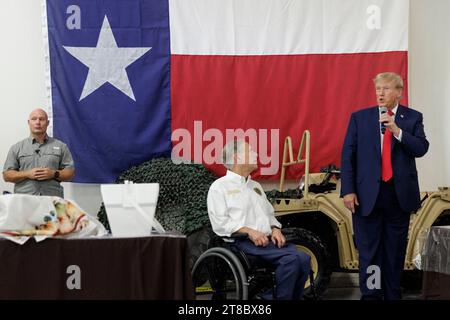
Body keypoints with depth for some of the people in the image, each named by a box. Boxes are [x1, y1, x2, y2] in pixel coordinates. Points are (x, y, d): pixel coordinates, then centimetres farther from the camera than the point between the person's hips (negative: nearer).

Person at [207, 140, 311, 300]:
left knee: (304, 259, -21)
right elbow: (219, 223, -6)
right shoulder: (219, 187, 5)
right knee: (291, 259, -29)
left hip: (268, 239, 7)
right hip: (243, 242, -7)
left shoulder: (255, 186, 28)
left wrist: (275, 229, 5)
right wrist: (249, 231, -18)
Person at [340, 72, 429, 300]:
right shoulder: (360, 117, 4)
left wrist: (397, 131, -19)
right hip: (367, 195, -1)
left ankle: (393, 294, 21)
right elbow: (347, 156, 1)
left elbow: (421, 149, -7)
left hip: (400, 194, 1)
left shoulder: (413, 118, 5)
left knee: (396, 251, 10)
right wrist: (348, 191, -6)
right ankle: (371, 295, 9)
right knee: (369, 251, 3)